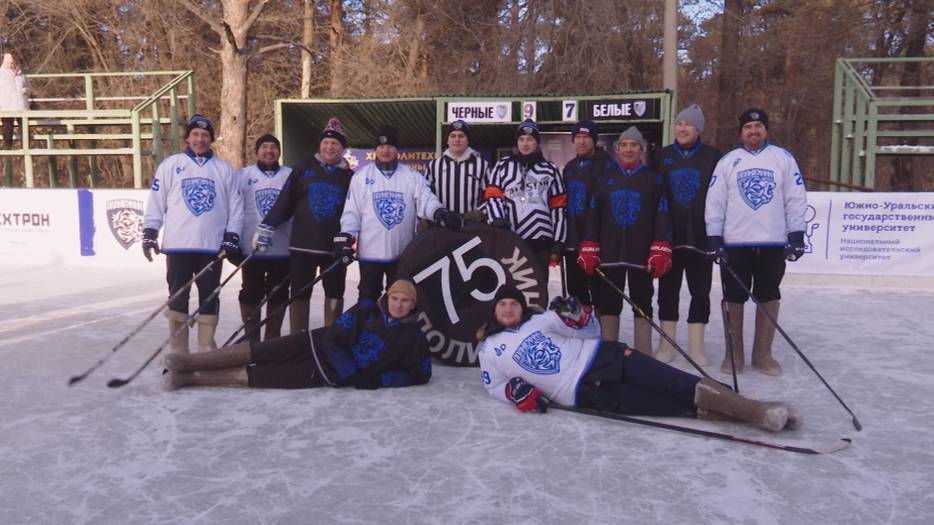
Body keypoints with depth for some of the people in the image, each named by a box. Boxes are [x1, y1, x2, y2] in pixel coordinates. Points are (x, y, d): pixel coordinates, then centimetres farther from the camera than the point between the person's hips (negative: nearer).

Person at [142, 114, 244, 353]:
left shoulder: (225, 170, 8)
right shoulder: (170, 165, 6)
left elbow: (236, 206, 6)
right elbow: (156, 201, 5)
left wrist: (232, 238, -1)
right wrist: (150, 233, 0)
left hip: (212, 246, 1)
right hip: (178, 245, 0)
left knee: (209, 297, 6)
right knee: (177, 296, 5)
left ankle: (207, 350, 16)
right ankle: (178, 352, 14)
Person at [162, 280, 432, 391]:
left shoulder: (414, 338, -3)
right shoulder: (367, 310, -3)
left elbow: (420, 374, -4)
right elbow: (333, 339, -7)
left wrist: (376, 380, -15)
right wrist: (353, 374, -19)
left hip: (327, 374, -1)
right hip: (317, 344, 1)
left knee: (263, 376, -10)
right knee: (261, 352, -16)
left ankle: (190, 378, -4)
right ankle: (189, 362, -7)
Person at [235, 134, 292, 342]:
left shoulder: (291, 176, 6)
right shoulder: (244, 175, 3)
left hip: (283, 248, 1)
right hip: (252, 248, -1)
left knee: (278, 294, 8)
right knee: (251, 294, 5)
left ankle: (273, 338, 19)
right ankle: (251, 338, 16)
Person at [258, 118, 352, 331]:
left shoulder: (349, 176, 6)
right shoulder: (304, 168, 3)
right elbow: (285, 201, 2)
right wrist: (267, 227, -2)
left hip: (335, 246, 1)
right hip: (302, 243, 0)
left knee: (334, 295, 8)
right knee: (299, 294, 6)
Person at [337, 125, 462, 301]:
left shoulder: (412, 176, 3)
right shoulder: (361, 176, 4)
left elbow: (426, 200, -10)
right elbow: (352, 211, 2)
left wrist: (440, 212, -32)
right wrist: (345, 237, -8)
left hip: (402, 253, 1)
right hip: (370, 252, 0)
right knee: (368, 297, 8)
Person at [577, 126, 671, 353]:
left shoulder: (653, 178, 3)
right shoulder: (605, 177, 8)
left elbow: (662, 217, -1)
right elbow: (593, 216, 7)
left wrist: (660, 253, -11)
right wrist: (588, 251, 0)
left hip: (642, 255, -2)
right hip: (609, 254, 2)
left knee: (642, 304, 5)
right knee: (608, 304, 7)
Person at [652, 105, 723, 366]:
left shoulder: (713, 156, 2)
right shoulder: (663, 156, 7)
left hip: (701, 236, -1)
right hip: (669, 236, 1)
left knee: (700, 291, 5)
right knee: (668, 290, 7)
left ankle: (696, 346, 15)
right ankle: (666, 345, 17)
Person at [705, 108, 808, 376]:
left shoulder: (784, 158, 4)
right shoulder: (727, 161, 4)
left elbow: (796, 199, 4)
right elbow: (715, 202, 2)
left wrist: (796, 237, -1)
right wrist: (714, 239, -4)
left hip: (773, 243, 1)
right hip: (735, 243, 0)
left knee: (769, 299, 7)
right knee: (734, 299, 4)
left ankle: (762, 353, 18)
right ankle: (734, 353, 16)